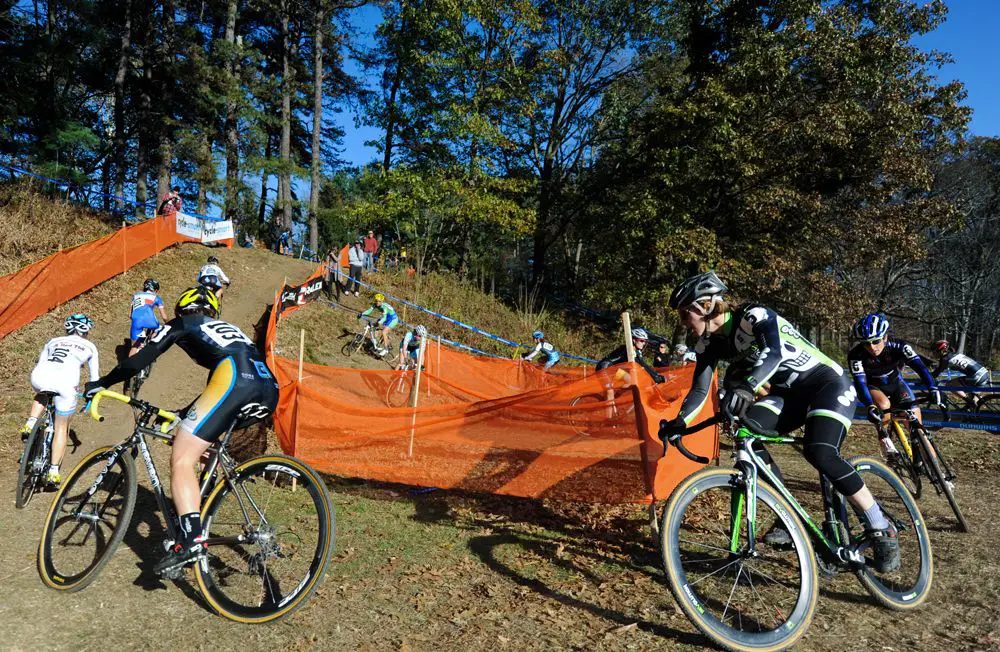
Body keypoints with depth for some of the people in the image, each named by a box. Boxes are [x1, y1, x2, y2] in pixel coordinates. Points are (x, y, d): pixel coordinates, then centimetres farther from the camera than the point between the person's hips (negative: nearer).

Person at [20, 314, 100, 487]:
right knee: (61, 428, 14)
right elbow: (95, 377, 30)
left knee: (42, 395, 40)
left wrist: (39, 386, 52)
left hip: (39, 377, 2)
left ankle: (30, 425, 18)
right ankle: (53, 472, 10)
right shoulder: (90, 347, 28)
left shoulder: (53, 341, 32)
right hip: (66, 382, -2)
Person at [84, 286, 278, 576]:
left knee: (181, 461, -3)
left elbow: (141, 359, 18)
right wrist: (188, 413, 56)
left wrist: (102, 383, 31)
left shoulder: (181, 324, 25)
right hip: (269, 391, 7)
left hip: (235, 379, -7)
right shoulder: (227, 328, 41)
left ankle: (191, 539, -17)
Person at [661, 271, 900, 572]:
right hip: (790, 392, 7)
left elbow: (773, 352, -43)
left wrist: (744, 388, -60)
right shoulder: (709, 342, -2)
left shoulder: (754, 316, -24)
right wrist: (678, 422, -19)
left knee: (820, 453, -27)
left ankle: (882, 530, -7)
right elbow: (700, 390, -2)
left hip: (828, 382, -7)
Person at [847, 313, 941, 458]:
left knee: (914, 413, -14)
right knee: (883, 405, -32)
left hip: (894, 382, 2)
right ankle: (884, 439, -11)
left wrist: (933, 388, -50)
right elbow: (860, 382, -36)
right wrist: (870, 406, -50)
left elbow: (919, 366, -35)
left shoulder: (898, 347, -26)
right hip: (872, 386, -2)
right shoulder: (855, 355, -31)